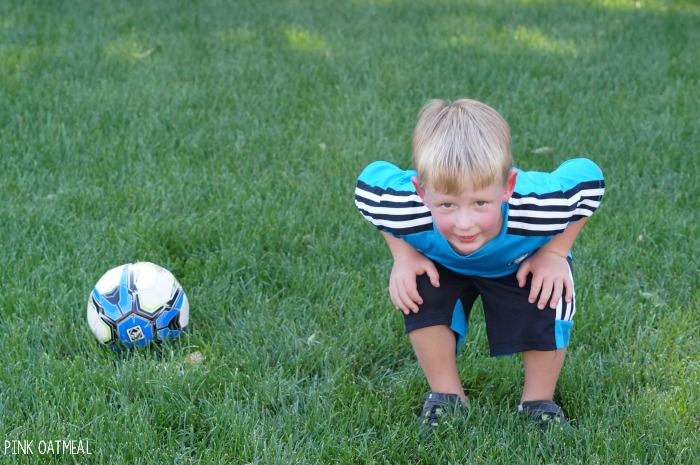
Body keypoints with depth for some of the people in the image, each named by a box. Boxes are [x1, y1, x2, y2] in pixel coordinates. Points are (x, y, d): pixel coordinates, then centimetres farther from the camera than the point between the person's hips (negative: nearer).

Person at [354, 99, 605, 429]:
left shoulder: (537, 208, -43)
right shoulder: (407, 211, -41)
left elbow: (588, 176, -22)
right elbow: (369, 180, -17)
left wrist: (555, 252, -24)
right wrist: (403, 255, -21)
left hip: (517, 264, -1)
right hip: (443, 265, 1)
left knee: (547, 302, -26)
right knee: (418, 291, -26)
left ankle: (539, 402, 3)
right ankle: (447, 396, -1)